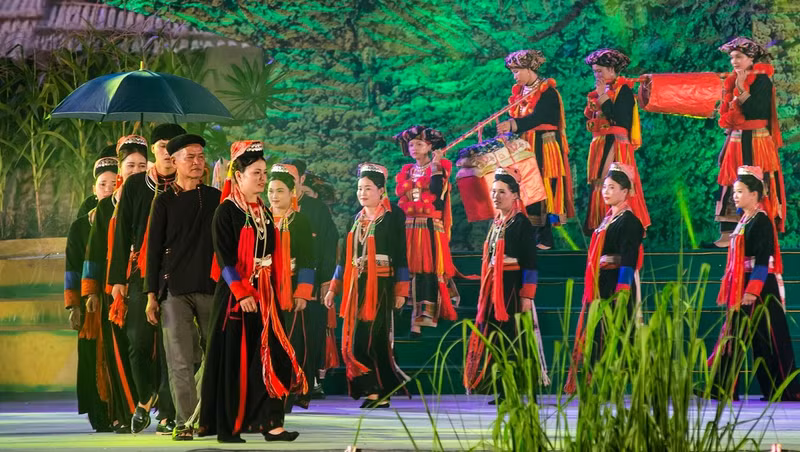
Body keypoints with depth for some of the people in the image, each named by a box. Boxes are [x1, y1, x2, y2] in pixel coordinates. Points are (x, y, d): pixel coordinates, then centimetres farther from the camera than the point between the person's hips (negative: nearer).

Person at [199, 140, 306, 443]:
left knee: (270, 356, -1)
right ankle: (226, 426, 4)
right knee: (233, 360, -2)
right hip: (235, 294, -6)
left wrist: (275, 292, 15)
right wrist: (242, 293, -20)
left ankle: (270, 422, -2)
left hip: (264, 294, 6)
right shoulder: (226, 211, -8)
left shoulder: (264, 212, 13)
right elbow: (224, 257, -14)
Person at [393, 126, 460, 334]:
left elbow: (437, 192, -14)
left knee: (428, 270, -11)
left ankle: (422, 317, -15)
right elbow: (400, 198, 12)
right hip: (408, 228, 5)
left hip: (430, 228, -5)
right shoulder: (405, 172, 17)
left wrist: (435, 168, -14)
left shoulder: (439, 168, 3)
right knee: (410, 270, -1)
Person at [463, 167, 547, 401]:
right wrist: (484, 292, 17)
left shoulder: (522, 223, -7)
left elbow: (530, 261, -11)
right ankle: (504, 389, 9)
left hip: (513, 286, -8)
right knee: (496, 338, 6)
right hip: (493, 288, 8)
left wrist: (527, 295, -16)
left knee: (516, 336, -7)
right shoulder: (495, 223, 15)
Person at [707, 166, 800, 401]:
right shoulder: (744, 221, 15)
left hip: (760, 288, -9)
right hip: (741, 288, 9)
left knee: (767, 340, -4)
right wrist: (730, 290, 20)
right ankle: (721, 388, 4)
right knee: (733, 336, 5)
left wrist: (753, 290, -24)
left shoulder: (762, 221, -12)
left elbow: (763, 260, -18)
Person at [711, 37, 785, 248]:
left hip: (755, 142, -7)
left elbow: (757, 111, -16)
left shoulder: (762, 80, -7)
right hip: (735, 142, 7)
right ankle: (728, 233, 4)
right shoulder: (733, 81, 14)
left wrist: (742, 91, -20)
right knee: (730, 186, 3)